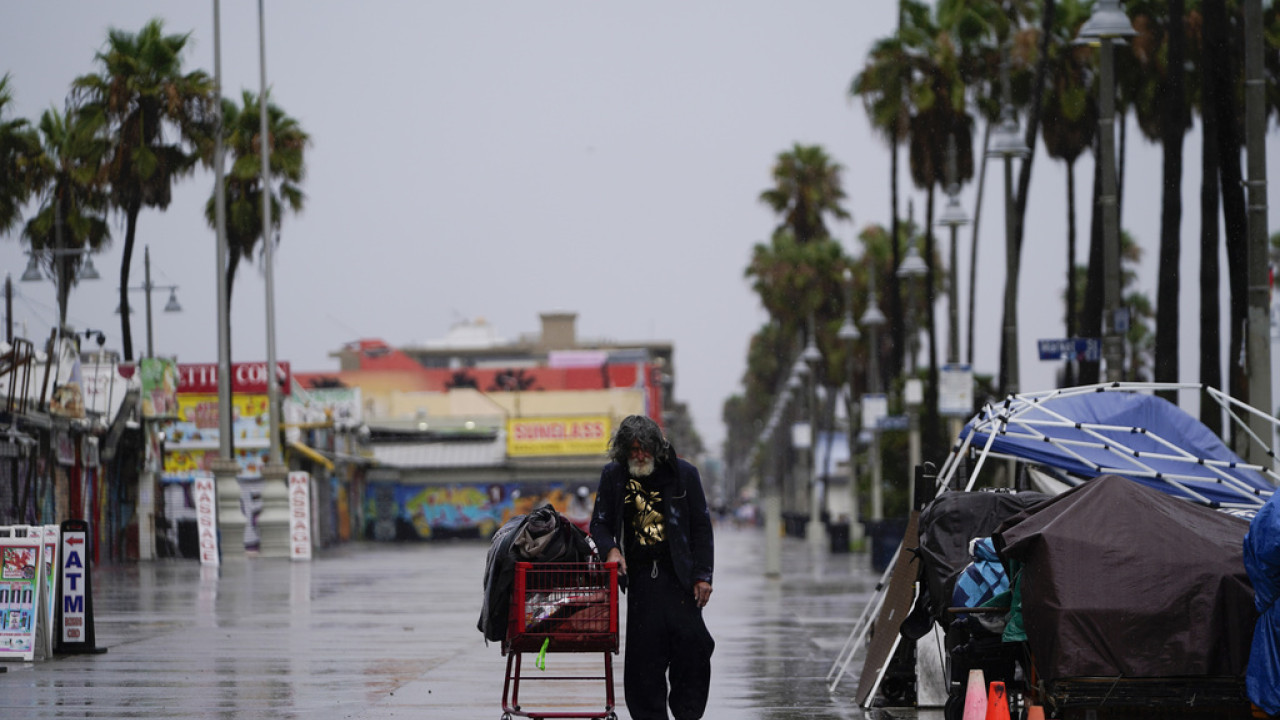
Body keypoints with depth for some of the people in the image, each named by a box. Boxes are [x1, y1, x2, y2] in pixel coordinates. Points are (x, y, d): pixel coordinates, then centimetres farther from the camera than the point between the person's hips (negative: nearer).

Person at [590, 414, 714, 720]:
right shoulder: (613, 476, 7)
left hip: (678, 575, -1)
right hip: (639, 577, 1)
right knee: (643, 651, -3)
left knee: (691, 643, -8)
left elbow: (701, 528, 7)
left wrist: (702, 576, 0)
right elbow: (599, 524, 15)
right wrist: (611, 549, -7)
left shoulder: (683, 474, 4)